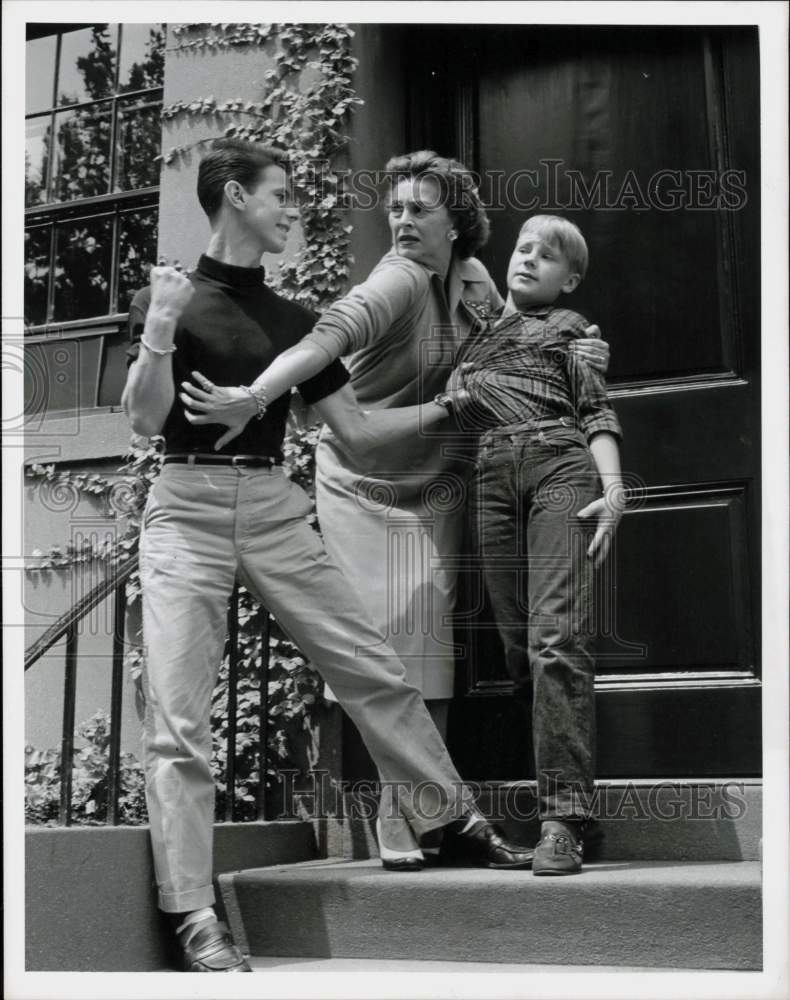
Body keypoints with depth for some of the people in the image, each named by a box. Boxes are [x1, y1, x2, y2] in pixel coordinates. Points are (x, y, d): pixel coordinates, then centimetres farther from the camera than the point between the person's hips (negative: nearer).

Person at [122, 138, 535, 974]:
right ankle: (194, 915, -7)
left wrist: (446, 404, 15)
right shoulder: (168, 297, 5)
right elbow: (145, 420, -7)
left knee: (374, 673, 2)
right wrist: (158, 333, -22)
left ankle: (459, 825, 16)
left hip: (274, 510, 4)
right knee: (177, 714, -10)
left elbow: (355, 429, 16)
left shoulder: (291, 320, 16)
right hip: (187, 509, -4)